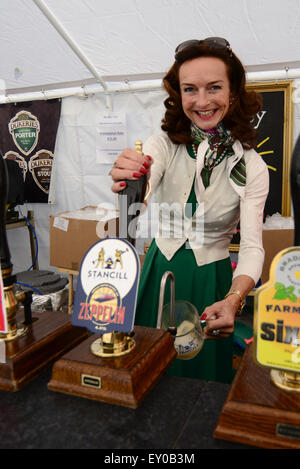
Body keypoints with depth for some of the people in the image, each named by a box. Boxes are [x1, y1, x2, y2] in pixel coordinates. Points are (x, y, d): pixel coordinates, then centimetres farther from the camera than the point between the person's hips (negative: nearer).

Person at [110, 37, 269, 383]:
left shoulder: (252, 167, -11)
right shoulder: (162, 144, -9)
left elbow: (252, 246, -17)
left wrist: (234, 299, -36)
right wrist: (126, 181, -55)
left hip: (211, 281, -1)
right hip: (160, 272, 1)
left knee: (205, 374, 18)